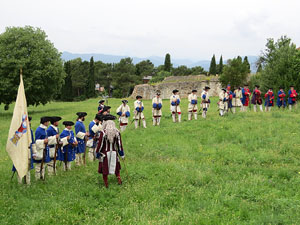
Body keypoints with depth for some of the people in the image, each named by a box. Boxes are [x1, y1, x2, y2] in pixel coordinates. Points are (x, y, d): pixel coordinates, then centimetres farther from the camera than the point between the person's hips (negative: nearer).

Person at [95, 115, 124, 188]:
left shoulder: (103, 133, -16)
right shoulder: (117, 132, -7)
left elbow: (100, 144, -11)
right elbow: (119, 144, -1)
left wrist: (97, 153, 1)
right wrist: (122, 154, 10)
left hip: (105, 154, -3)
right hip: (114, 153, 3)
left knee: (104, 169, 12)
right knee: (116, 167, 24)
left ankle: (106, 184, 19)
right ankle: (119, 179, 23)